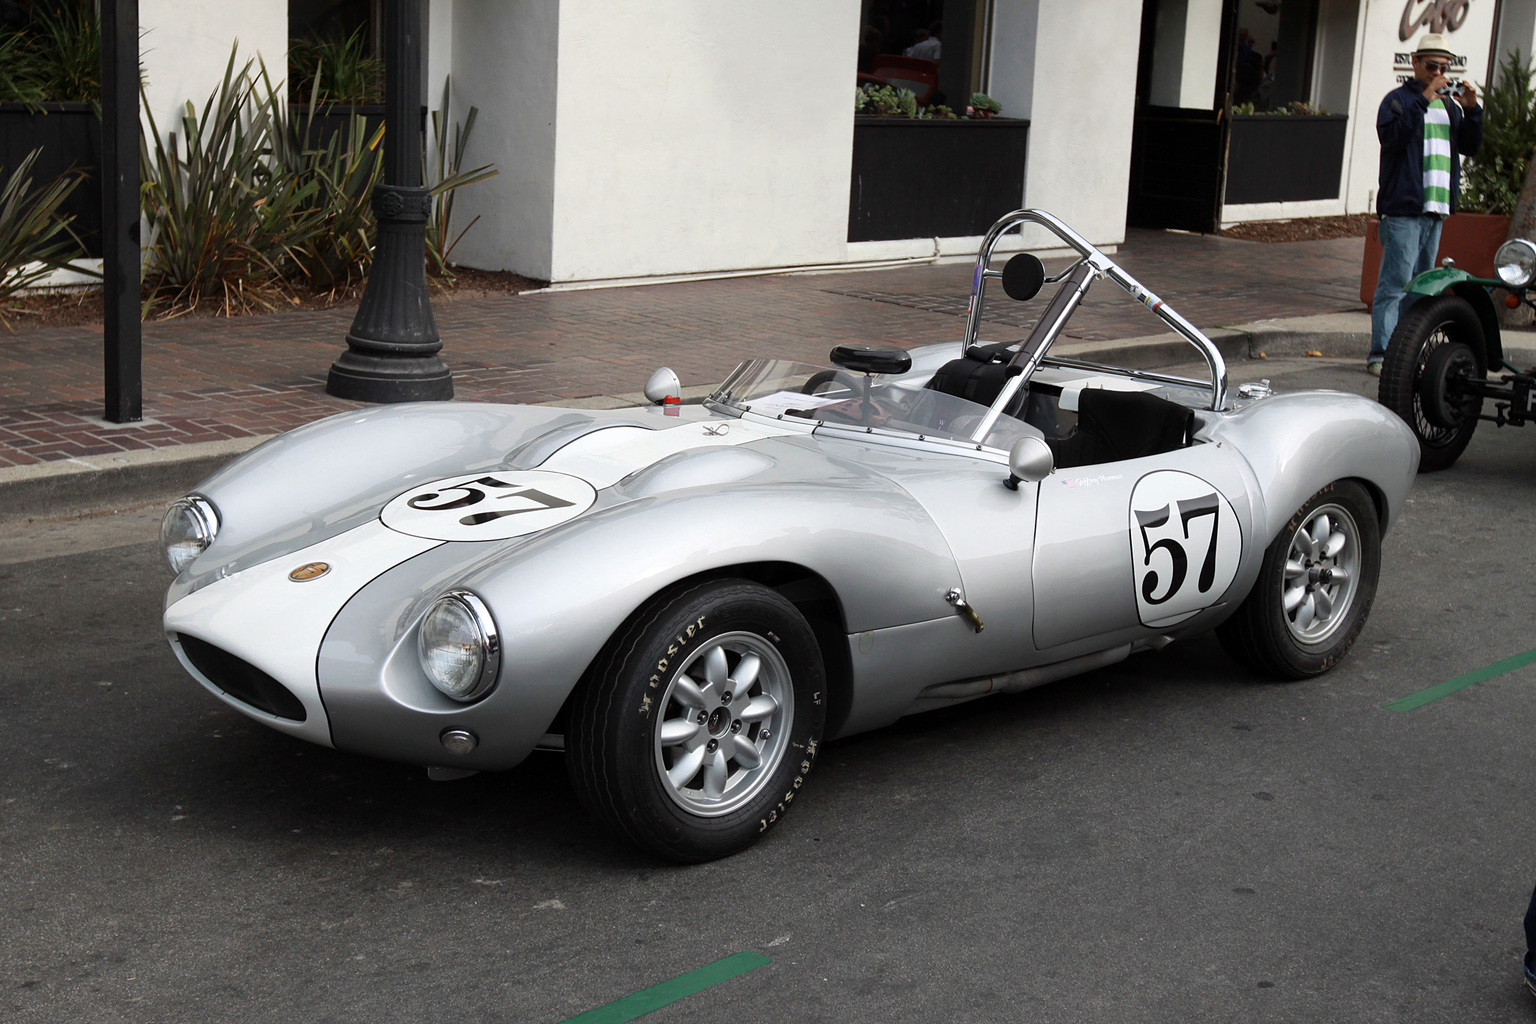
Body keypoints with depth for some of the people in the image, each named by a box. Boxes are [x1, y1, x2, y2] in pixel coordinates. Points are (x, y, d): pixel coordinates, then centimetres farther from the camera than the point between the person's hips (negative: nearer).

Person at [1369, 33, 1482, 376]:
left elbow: (1469, 147, 14)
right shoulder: (1399, 99, -1)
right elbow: (1392, 135, -19)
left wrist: (1472, 110, 0)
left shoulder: (1449, 106, 19)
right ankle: (1380, 355, -14)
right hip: (1402, 208, -7)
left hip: (1436, 208, 7)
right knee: (1395, 282, -12)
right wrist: (1424, 99, -22)